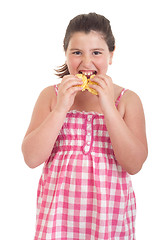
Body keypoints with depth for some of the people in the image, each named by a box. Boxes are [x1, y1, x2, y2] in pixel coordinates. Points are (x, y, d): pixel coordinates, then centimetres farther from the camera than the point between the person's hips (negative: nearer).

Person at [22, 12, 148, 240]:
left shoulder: (128, 100, 0)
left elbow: (134, 164, -10)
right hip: (58, 212, 1)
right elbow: (32, 158, -6)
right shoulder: (50, 96, 3)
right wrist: (61, 108, -14)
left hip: (110, 215, 0)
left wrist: (108, 107, -16)